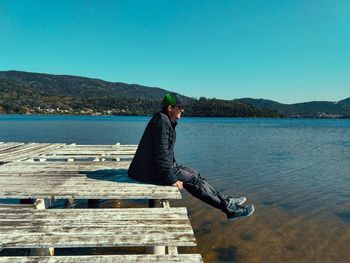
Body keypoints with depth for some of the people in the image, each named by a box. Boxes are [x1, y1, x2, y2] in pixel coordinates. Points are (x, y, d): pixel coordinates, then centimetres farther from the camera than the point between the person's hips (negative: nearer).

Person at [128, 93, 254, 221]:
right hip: (152, 170, -10)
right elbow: (161, 153, -24)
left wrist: (176, 166, 16)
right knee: (194, 179, -9)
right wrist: (171, 179, -20)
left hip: (155, 165, 10)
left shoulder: (168, 120, 14)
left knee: (193, 174, 6)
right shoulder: (162, 121, -19)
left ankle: (227, 201, 10)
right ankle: (229, 208, 0)